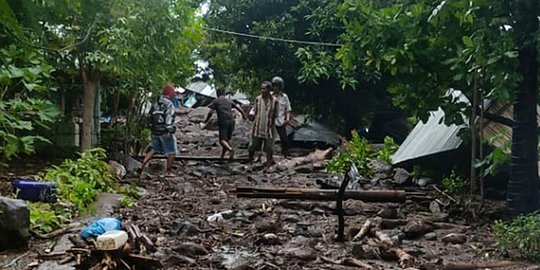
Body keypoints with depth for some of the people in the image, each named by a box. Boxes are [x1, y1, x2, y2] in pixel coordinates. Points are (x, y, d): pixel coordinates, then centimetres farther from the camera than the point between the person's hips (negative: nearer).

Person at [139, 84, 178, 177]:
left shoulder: (155, 104, 13)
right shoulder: (169, 104, -11)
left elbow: (150, 116, 16)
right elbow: (169, 118, -20)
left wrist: (152, 128, 24)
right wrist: (169, 131, -24)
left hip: (155, 132, 7)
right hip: (165, 132, -7)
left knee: (153, 150, 17)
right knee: (171, 152, 4)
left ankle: (142, 166, 7)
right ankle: (168, 172, 6)